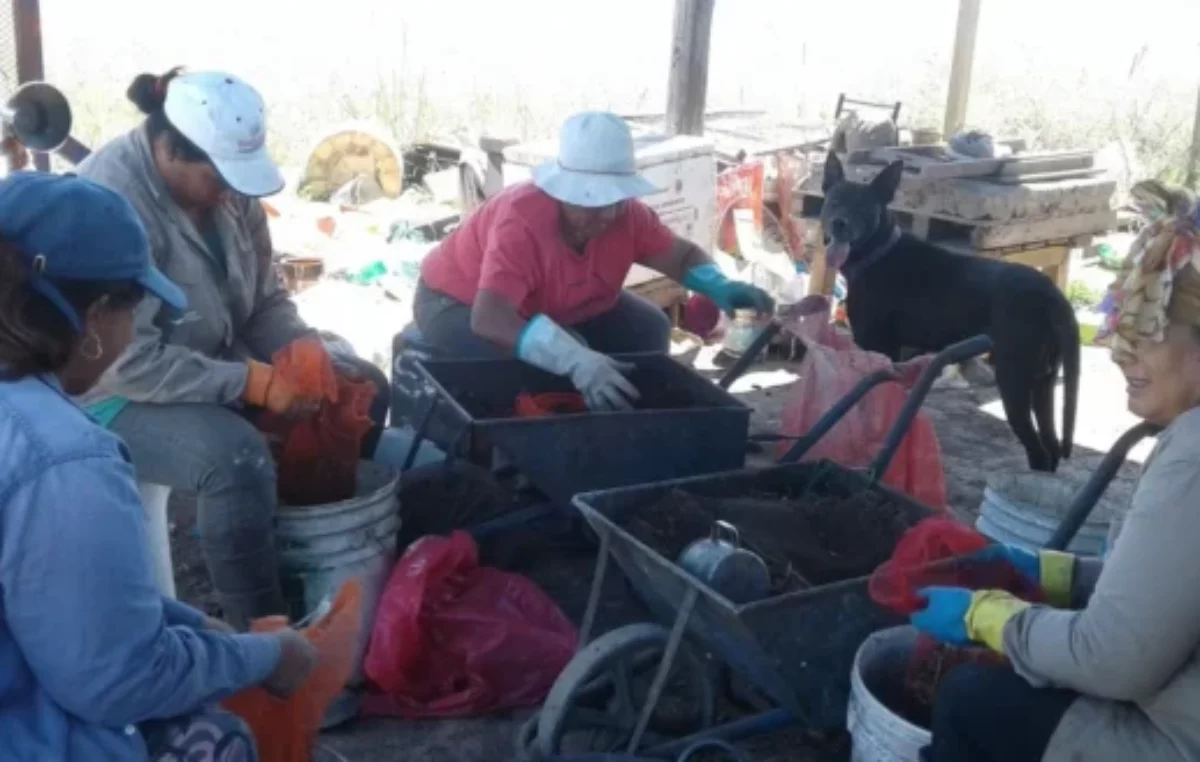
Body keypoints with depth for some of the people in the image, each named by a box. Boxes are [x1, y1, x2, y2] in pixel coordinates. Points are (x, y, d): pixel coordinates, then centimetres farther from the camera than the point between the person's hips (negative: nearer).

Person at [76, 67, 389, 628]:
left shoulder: (229, 186, -3)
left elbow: (264, 300, 5)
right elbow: (129, 361, -30)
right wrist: (254, 384, -32)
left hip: (216, 366, 8)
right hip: (119, 395, -8)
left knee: (363, 388, 4)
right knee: (236, 455, -36)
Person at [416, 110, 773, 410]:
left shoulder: (625, 214, -20)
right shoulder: (519, 221, -40)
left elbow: (683, 255, -5)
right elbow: (488, 320, -52)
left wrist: (720, 288, -29)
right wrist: (576, 360, -65)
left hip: (551, 306, 7)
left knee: (648, 329, -8)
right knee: (537, 361, -35)